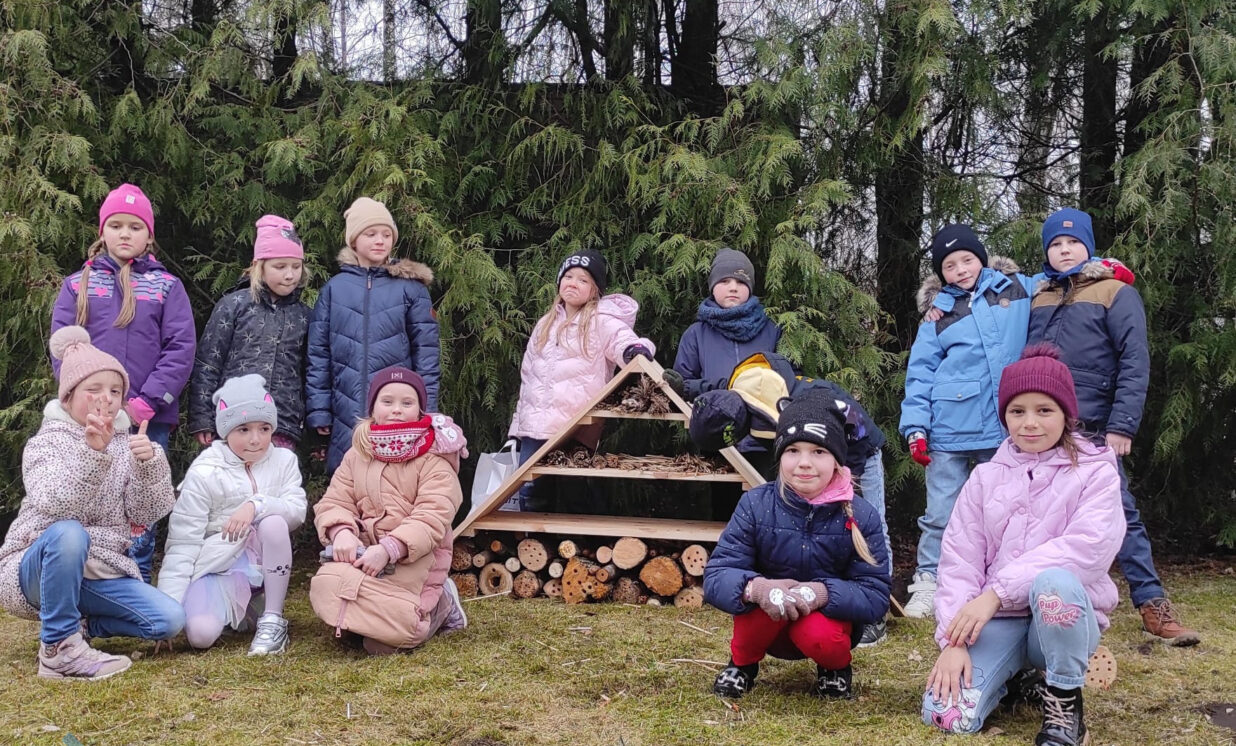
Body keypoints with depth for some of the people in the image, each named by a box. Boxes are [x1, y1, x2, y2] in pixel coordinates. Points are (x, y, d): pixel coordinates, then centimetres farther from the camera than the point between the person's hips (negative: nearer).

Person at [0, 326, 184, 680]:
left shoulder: (124, 444, 7)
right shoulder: (46, 442, -6)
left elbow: (144, 515, -3)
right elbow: (54, 507, -25)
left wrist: (149, 464, -21)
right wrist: (92, 453, -39)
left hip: (100, 571, 5)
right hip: (37, 568, -5)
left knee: (169, 620, -16)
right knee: (68, 533, -38)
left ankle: (76, 622, 7)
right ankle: (59, 647, -25)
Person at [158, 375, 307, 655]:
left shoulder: (283, 461, 1)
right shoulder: (204, 474, -9)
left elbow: (297, 511, -13)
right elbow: (182, 544, -12)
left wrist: (256, 505, -31)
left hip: (264, 562, 2)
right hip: (218, 568, -2)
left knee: (273, 521, -29)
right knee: (200, 634, -28)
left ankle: (273, 620, -15)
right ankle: (237, 609, 11)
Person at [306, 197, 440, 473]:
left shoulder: (411, 288, 3)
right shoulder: (334, 288, 7)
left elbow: (426, 351, 1)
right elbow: (318, 353, 7)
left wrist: (426, 412, -4)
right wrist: (319, 411, 1)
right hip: (348, 419, 1)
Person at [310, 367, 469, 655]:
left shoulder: (434, 459, -5)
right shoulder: (358, 454, 12)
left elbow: (432, 518, -16)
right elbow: (334, 502, 5)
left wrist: (389, 549, -28)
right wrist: (342, 532, -18)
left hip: (415, 555, -6)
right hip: (365, 549, 6)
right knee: (326, 585, -24)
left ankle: (436, 605, 7)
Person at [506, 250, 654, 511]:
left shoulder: (601, 322, 0)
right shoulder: (546, 324, 19)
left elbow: (623, 340, -17)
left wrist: (636, 350, -42)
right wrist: (519, 419, 23)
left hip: (575, 428, -6)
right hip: (536, 423, 6)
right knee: (530, 491, 2)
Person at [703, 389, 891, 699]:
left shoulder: (861, 516, -13)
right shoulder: (755, 505, -13)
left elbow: (876, 596, -18)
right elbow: (716, 577, -18)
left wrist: (823, 593, -38)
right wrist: (756, 588, -41)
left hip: (830, 619, 0)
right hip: (768, 625, 0)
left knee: (820, 637, -33)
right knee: (763, 595, -32)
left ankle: (836, 667, 5)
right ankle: (742, 662, 1)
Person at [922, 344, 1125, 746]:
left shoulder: (1095, 472, -2)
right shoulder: (985, 477, 7)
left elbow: (1089, 547, -20)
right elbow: (959, 559, -1)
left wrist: (997, 591, -25)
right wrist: (955, 640, -15)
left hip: (1064, 619, -3)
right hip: (999, 621, 3)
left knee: (1054, 582, -39)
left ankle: (1065, 702, -13)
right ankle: (1010, 673, 13)